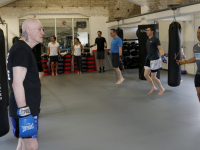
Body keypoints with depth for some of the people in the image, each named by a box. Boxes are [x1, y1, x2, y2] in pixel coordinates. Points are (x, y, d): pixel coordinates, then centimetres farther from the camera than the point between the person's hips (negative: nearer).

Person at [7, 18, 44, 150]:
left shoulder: (24, 49, 16)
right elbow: (17, 84, -23)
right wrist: (23, 111, -24)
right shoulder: (21, 50, -16)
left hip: (29, 107, 10)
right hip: (24, 109, -10)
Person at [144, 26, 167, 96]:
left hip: (155, 60, -8)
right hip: (149, 59, 8)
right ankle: (153, 87, 25)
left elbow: (160, 49, -18)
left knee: (153, 77, -4)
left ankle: (162, 89, 18)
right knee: (146, 75, 6)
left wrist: (162, 56, -32)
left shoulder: (155, 39, -12)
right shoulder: (148, 39, 12)